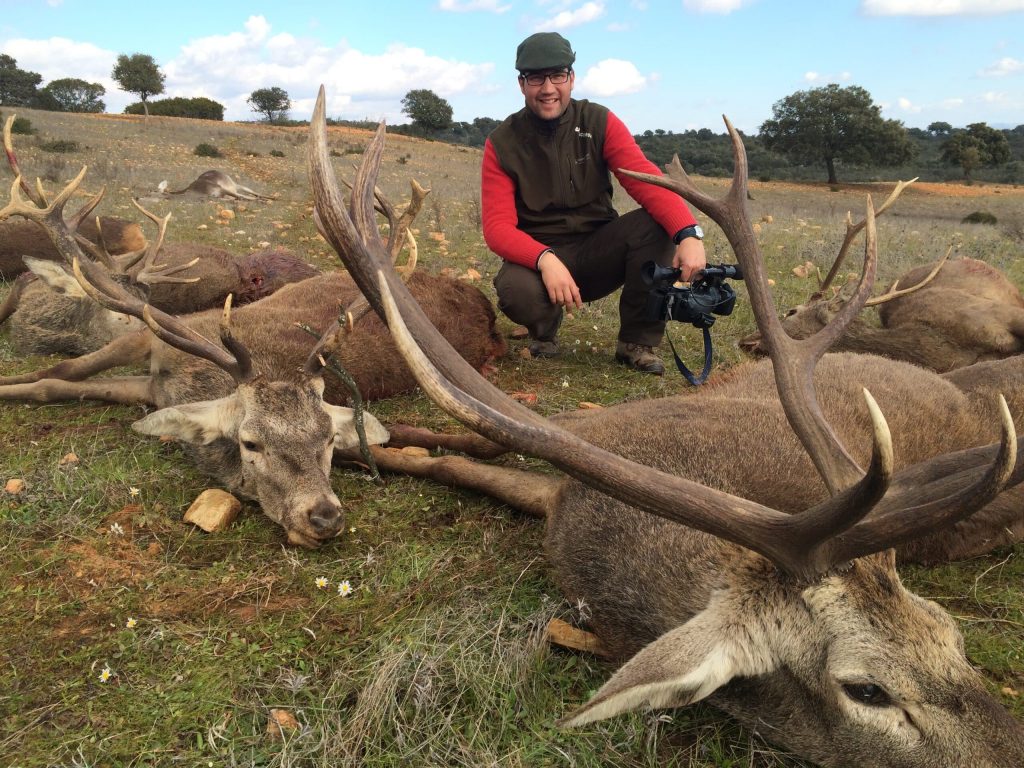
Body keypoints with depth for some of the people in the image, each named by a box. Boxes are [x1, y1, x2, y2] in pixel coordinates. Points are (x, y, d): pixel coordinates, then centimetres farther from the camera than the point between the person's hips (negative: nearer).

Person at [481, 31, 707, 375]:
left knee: (655, 223, -26)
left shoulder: (599, 122, -5)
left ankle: (638, 342, -10)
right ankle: (544, 332, 3)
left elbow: (647, 181, -19)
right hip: (537, 255, -2)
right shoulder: (502, 144, -7)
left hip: (598, 251, 2)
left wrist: (689, 233, -38)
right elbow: (498, 227, -16)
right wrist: (544, 259, -37)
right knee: (516, 289, -36)